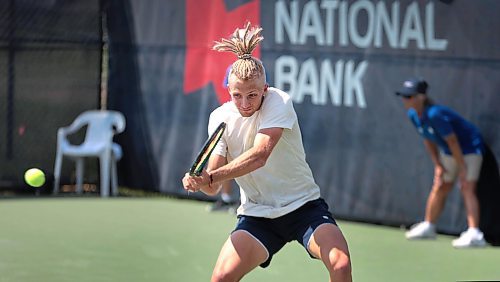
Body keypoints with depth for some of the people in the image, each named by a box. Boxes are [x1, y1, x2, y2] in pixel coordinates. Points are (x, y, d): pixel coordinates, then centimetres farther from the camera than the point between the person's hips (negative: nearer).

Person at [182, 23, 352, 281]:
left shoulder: (278, 102, -16)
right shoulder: (220, 118, -5)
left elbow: (259, 155, -31)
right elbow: (213, 188, -10)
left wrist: (211, 177, -39)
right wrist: (200, 181, -33)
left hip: (303, 205, -2)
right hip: (257, 215, 3)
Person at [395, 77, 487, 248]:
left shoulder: (435, 115, -33)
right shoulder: (413, 115, -6)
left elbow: (452, 142, -28)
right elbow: (429, 141, 6)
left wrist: (463, 169, -23)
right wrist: (438, 166, 3)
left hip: (469, 149, -9)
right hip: (447, 152, 9)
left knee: (467, 188, -19)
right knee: (439, 188, 16)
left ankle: (474, 235, -29)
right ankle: (428, 226, 32)